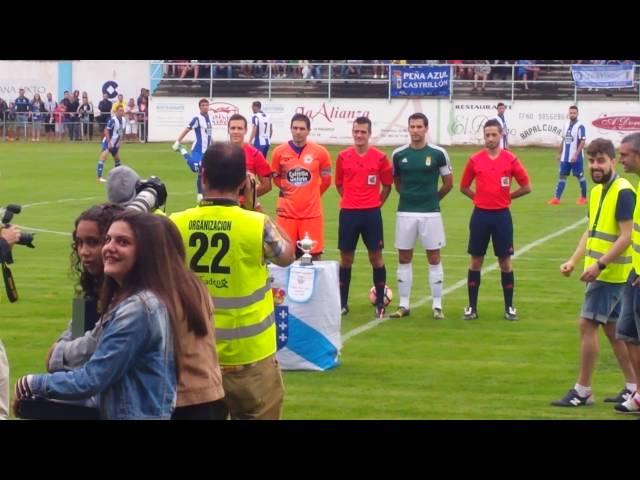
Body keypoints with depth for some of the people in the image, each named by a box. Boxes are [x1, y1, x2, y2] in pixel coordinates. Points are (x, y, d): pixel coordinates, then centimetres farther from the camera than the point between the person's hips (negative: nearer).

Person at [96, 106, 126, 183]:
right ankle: (99, 177, -22)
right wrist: (109, 142, -23)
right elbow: (106, 131, -20)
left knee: (117, 159, 20)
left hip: (115, 144, 8)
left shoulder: (124, 120, 1)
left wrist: (119, 142, 2)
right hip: (108, 142, -8)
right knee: (103, 157, -18)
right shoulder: (112, 120, -22)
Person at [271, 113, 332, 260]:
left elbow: (326, 180, 9)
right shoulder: (279, 152, -3)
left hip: (312, 212, 0)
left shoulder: (320, 152, -4)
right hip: (287, 211, 1)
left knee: (314, 254, 2)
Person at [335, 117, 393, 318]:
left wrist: (375, 202, 6)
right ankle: (342, 303, 13)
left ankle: (380, 303, 10)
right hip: (348, 212, 1)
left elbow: (387, 185, 8)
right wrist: (351, 200, 12)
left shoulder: (380, 157, -3)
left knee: (376, 258, 1)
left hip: (372, 213, -1)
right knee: (346, 258, 6)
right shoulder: (343, 157, 2)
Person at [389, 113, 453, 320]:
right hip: (405, 212, 2)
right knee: (404, 258, 6)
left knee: (434, 258, 3)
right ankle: (404, 305, 13)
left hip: (430, 213, -2)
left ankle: (437, 305, 9)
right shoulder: (398, 154, 2)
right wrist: (409, 196, 12)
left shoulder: (438, 153, -4)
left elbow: (448, 183, 6)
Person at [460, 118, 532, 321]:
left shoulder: (511, 159, -3)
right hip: (480, 215, 1)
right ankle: (472, 307, 11)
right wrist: (480, 197, 4)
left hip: (502, 215, -1)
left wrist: (506, 196, 3)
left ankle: (509, 307, 12)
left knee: (505, 261, 3)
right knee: (476, 261, 5)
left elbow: (526, 187, 4)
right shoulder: (474, 160, 0)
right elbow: (464, 187, 11)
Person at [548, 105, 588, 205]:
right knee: (562, 176, 4)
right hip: (565, 157, 7)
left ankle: (583, 197, 18)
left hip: (576, 158, -7)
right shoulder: (566, 125, 10)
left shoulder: (580, 126, -12)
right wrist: (560, 153, 16)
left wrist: (576, 154, -22)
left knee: (580, 176, 5)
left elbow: (582, 142, -16)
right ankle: (556, 198, 3)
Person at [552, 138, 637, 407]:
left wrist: (599, 264, -25)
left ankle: (583, 391, -1)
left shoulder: (623, 191, -16)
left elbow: (625, 236, -20)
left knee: (587, 325, -8)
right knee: (611, 327, 13)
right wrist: (573, 261, 7)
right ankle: (633, 387, 22)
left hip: (610, 273, -9)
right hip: (600, 273, 9)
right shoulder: (597, 191, 11)